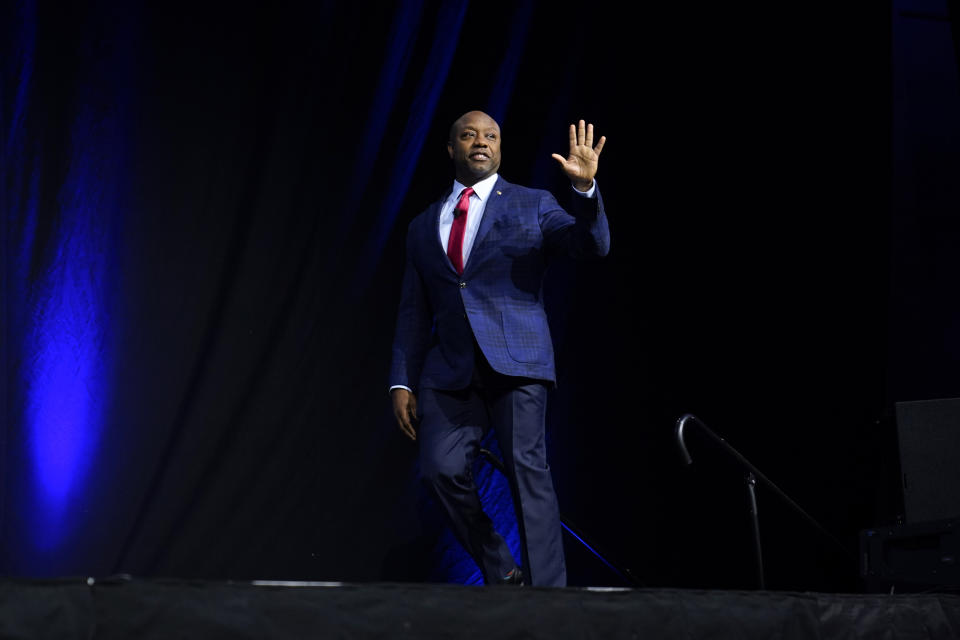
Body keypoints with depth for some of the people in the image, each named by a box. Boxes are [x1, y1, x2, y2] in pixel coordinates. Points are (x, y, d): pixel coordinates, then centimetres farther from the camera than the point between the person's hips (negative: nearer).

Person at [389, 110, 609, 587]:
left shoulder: (532, 206, 11)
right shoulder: (424, 226, 20)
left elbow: (593, 245, -5)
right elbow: (413, 314, 18)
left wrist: (585, 188, -22)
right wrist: (402, 383, 9)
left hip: (515, 364, -3)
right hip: (451, 371, 3)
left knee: (527, 470, -12)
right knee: (441, 469, -13)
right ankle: (501, 573, 5)